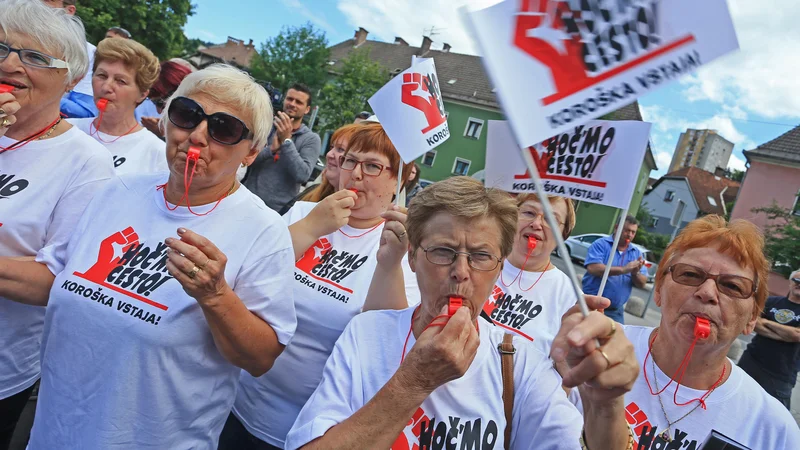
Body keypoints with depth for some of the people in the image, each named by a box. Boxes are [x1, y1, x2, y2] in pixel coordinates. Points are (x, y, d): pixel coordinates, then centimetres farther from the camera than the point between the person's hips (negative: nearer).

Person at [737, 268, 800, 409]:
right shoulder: (772, 301, 6)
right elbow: (755, 324, -5)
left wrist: (767, 322, -6)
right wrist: (786, 335, -16)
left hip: (781, 377, -2)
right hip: (751, 361, 2)